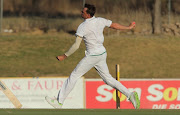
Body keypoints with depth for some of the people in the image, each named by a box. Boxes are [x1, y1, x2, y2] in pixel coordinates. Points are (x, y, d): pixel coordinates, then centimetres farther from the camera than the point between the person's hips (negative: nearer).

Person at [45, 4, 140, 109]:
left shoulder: (83, 27, -17)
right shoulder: (100, 21, 1)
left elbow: (76, 46, -20)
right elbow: (114, 25, 14)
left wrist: (64, 56, -11)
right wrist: (128, 28, 31)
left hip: (92, 56, -7)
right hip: (102, 54, 7)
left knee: (74, 76, 2)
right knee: (108, 79, 14)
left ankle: (59, 102, 5)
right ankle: (130, 95, 2)